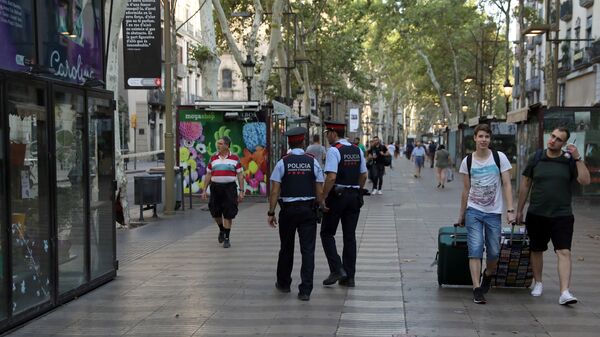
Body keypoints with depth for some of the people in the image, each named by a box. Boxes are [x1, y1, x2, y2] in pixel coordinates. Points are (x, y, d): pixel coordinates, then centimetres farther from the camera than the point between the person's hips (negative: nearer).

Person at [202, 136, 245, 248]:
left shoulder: (235, 158, 2)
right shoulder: (213, 158, 9)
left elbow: (240, 175, 3)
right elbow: (208, 175, 12)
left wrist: (241, 191, -2)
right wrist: (205, 190, 6)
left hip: (230, 188, -3)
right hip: (215, 187, 3)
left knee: (228, 215, -3)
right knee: (215, 213, 6)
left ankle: (227, 238, 6)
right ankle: (221, 230, 34)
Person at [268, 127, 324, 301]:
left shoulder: (282, 162, -4)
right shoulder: (313, 162, -1)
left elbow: (275, 190, -8)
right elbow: (320, 191, -2)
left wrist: (271, 212, -4)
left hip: (288, 210, 0)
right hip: (308, 209, 0)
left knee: (286, 248, 16)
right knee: (308, 249, 0)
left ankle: (283, 283, 32)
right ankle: (305, 290, -4)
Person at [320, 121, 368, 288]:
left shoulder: (333, 150, -13)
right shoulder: (357, 150, 10)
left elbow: (331, 177, -21)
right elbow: (364, 175, 13)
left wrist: (323, 197, -16)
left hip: (337, 195, -6)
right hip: (355, 196, 7)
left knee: (327, 233, 7)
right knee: (350, 236, 9)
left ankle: (336, 269, -5)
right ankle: (349, 276, 11)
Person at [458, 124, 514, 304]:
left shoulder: (499, 158, -1)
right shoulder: (467, 161, 2)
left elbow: (507, 185, -3)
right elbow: (466, 190, 10)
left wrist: (510, 210, -11)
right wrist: (461, 215, 13)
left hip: (494, 212, 0)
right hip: (473, 211, 0)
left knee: (494, 253, 7)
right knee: (475, 250, -10)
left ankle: (488, 275, 38)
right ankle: (477, 290, -8)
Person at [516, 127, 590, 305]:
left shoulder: (569, 160, -1)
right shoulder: (536, 158, 3)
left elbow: (585, 180, -11)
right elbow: (525, 184, 9)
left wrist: (578, 158, -17)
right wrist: (519, 210, 10)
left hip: (562, 215, -2)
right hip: (536, 215, 2)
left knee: (564, 252, -12)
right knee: (536, 250, 14)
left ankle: (565, 292, -17)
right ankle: (538, 283, 35)